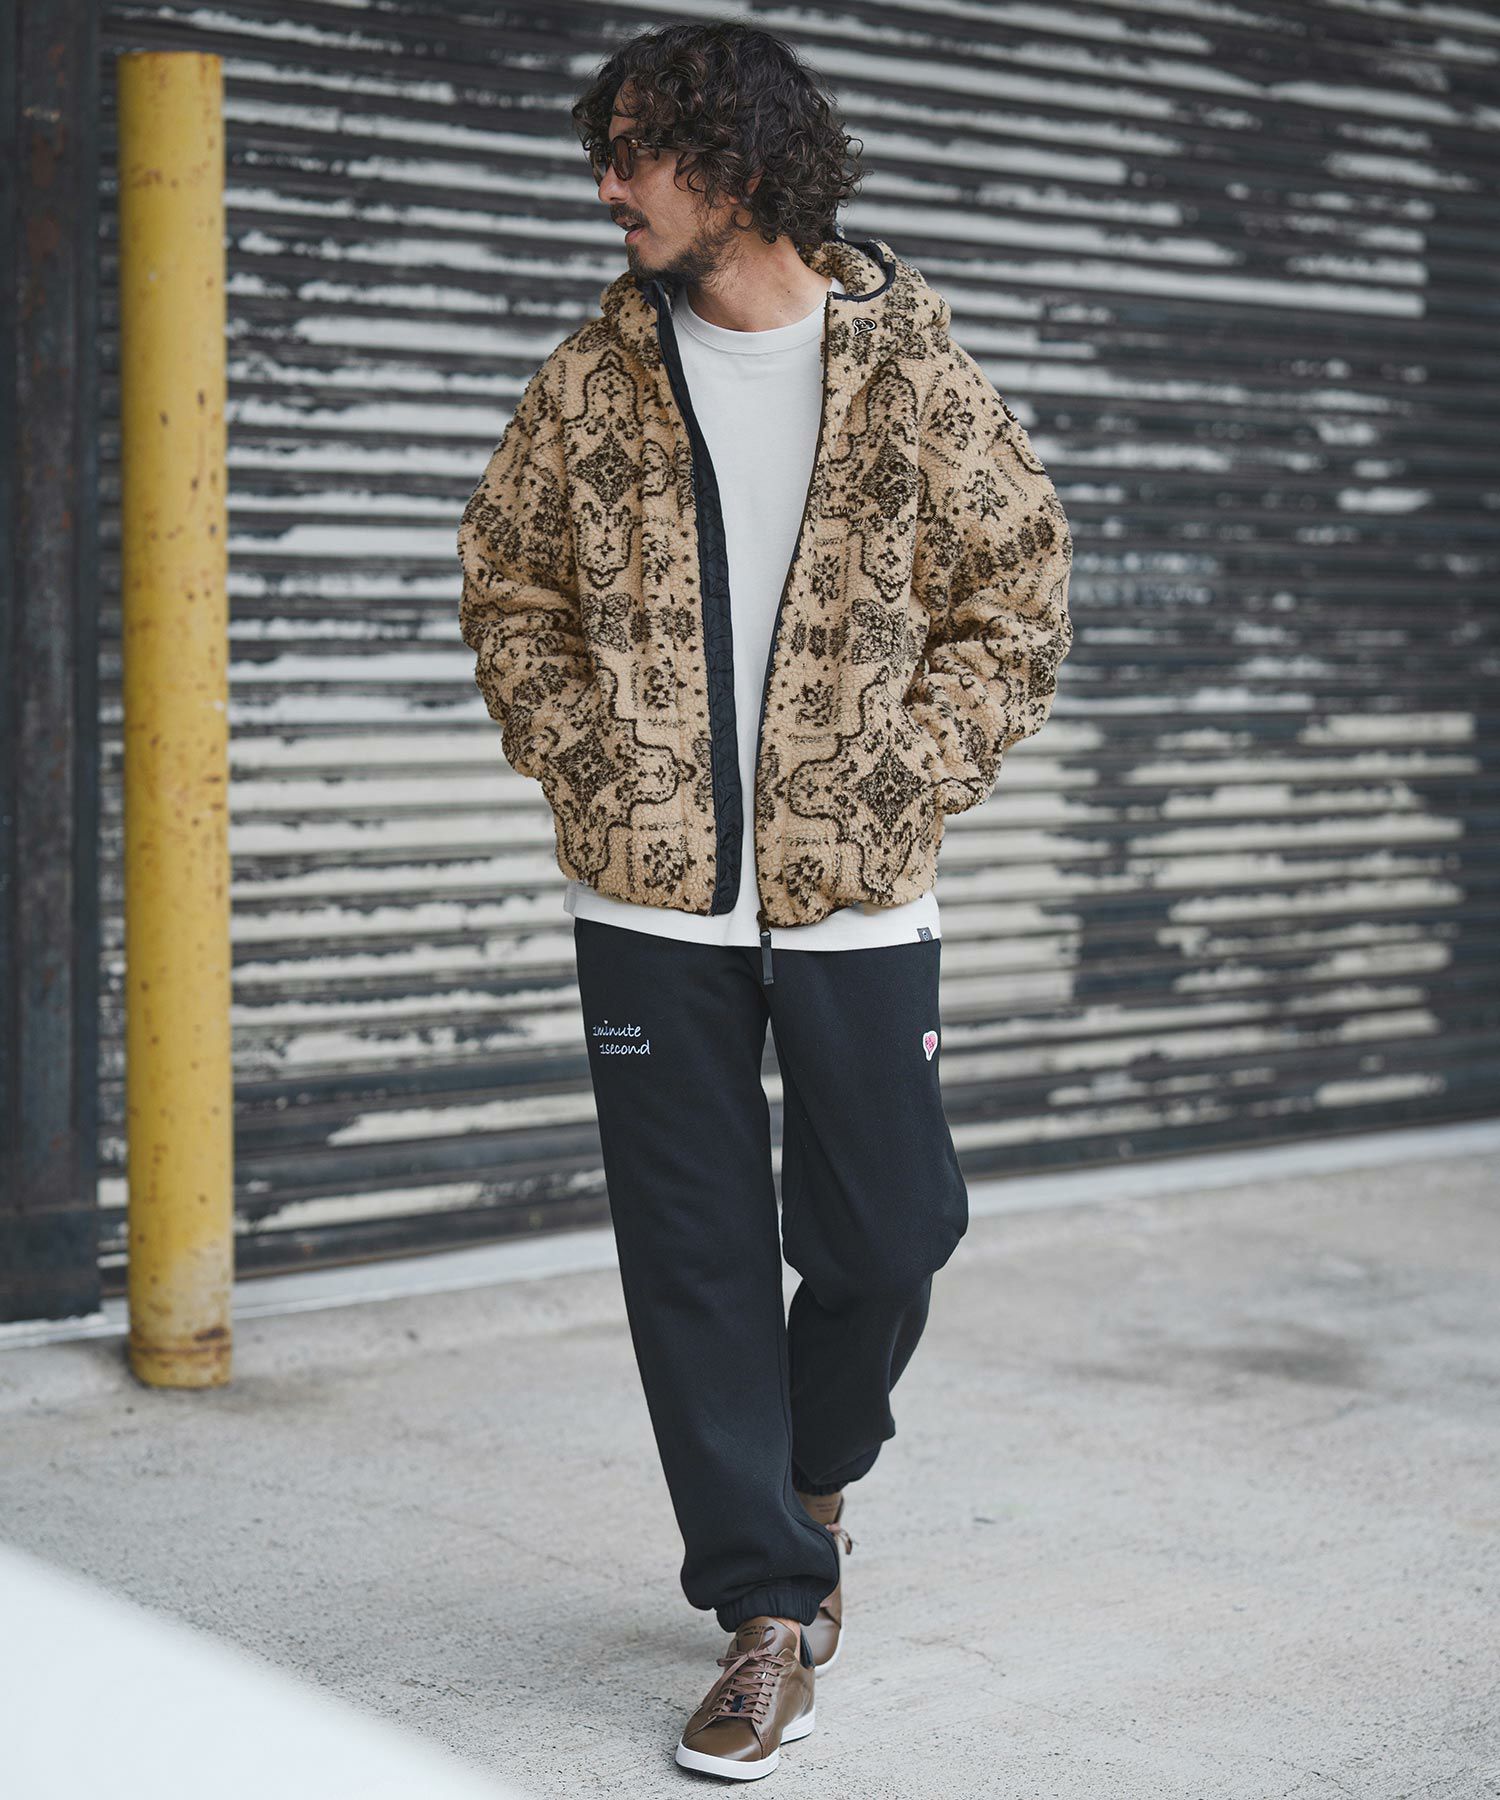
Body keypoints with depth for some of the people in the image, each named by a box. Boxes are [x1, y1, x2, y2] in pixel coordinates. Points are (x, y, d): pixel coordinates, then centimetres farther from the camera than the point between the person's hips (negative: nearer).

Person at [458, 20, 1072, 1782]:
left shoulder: (910, 373, -2)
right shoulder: (594, 379, 4)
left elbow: (1014, 607, 3)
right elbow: (511, 592, 11)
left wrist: (896, 780, -7)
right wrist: (582, 763, -2)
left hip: (856, 896, -1)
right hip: (650, 900, 1)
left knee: (883, 1233, 5)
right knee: (695, 1255, 4)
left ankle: (809, 1485, 36)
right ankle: (771, 1606, 16)